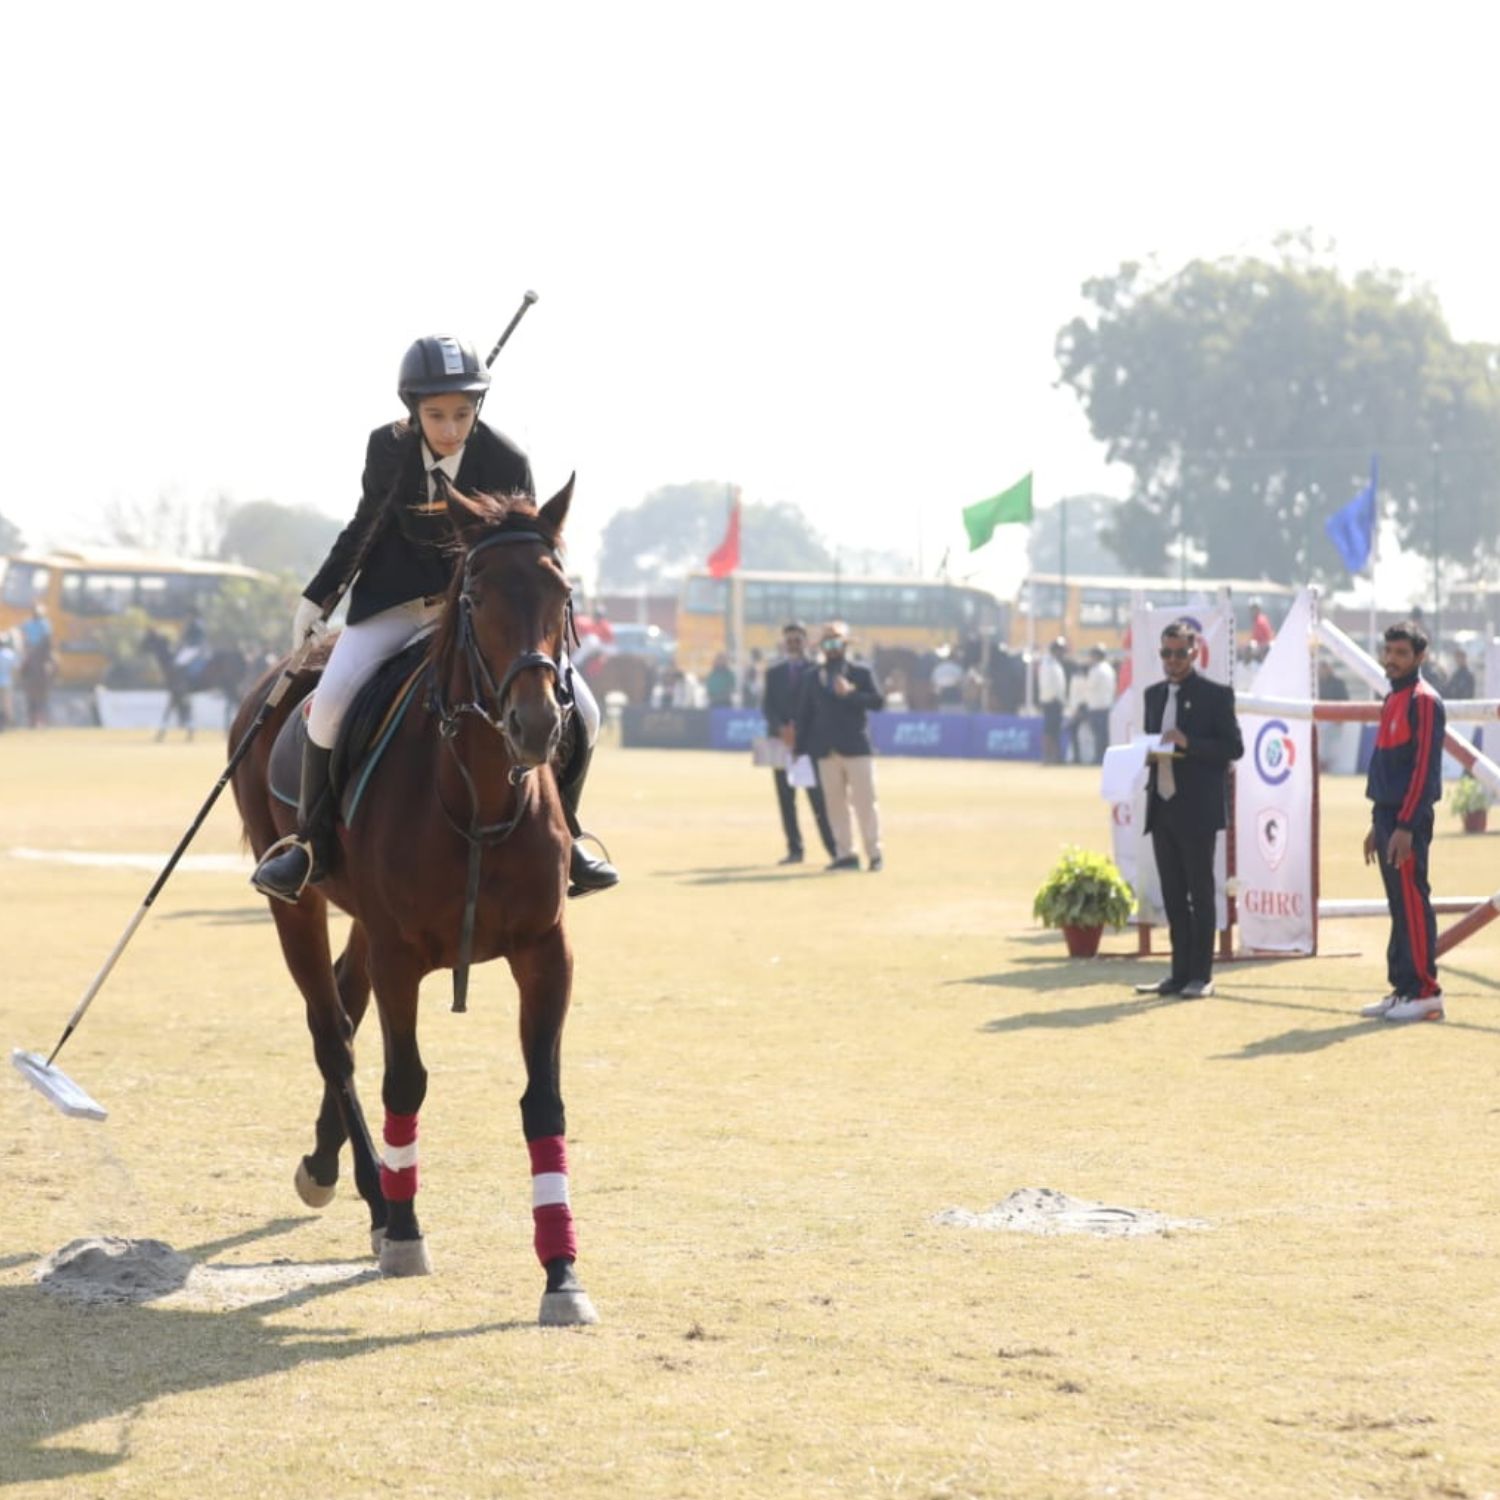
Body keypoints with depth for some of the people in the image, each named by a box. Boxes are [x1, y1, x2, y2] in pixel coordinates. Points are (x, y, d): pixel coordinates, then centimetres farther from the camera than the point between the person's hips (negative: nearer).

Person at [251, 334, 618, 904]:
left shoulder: (506, 461, -15)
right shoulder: (387, 448, -10)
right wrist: (317, 596, 8)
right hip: (398, 597, 0)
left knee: (580, 713, -12)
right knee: (331, 700, -24)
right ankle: (311, 842, -4)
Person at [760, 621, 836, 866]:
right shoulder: (774, 672, 14)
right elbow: (766, 706, 6)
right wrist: (781, 729, -12)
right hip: (781, 741, 4)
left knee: (819, 798, -8)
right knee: (786, 798, 2)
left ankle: (834, 849, -6)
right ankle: (794, 850, 7)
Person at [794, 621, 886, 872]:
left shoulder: (861, 673, 4)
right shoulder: (812, 678, 12)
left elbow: (878, 702, -7)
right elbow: (804, 715, 10)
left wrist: (851, 693, -21)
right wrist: (800, 750, 4)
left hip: (857, 748, -3)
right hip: (826, 752, 3)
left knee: (865, 802, -4)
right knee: (835, 804, 3)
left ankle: (874, 853, 2)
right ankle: (845, 854, 7)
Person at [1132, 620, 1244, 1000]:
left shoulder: (1215, 695, -4)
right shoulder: (1154, 694, 15)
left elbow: (1234, 747, -8)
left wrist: (1188, 743, -19)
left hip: (1197, 810, -6)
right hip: (1162, 807, 6)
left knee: (1200, 894, -2)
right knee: (1173, 896, 8)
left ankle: (1201, 975, 2)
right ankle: (1180, 972, 12)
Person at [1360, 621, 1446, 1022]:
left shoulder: (1424, 700, -11)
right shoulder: (1392, 700, 17)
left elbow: (1425, 767, -17)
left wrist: (1405, 826, -21)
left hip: (1408, 819, -9)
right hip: (1388, 815, 9)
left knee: (1414, 903, -8)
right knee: (1399, 906, 11)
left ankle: (1425, 994, -6)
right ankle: (1403, 989, 15)